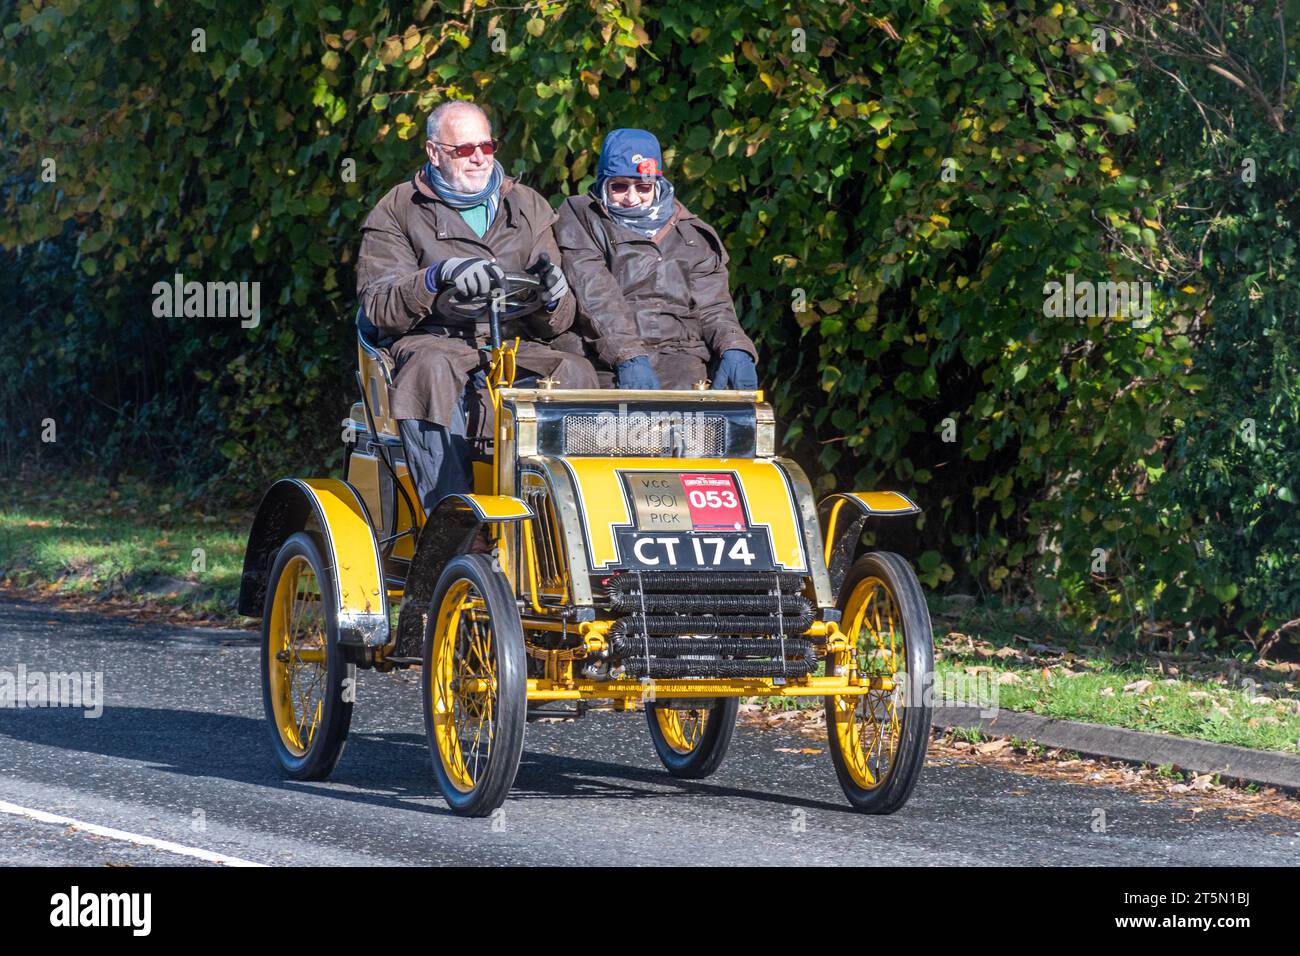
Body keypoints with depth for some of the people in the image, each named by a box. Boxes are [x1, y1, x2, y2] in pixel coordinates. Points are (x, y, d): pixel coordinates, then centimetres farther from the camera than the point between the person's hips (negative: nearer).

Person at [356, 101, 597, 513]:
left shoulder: (529, 208, 19)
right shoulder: (398, 211, 11)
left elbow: (555, 324, 13)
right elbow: (378, 306, -4)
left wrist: (552, 296, -13)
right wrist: (439, 276, -22)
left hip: (518, 347, 2)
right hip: (435, 342, -2)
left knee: (575, 373, -30)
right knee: (434, 370, -39)